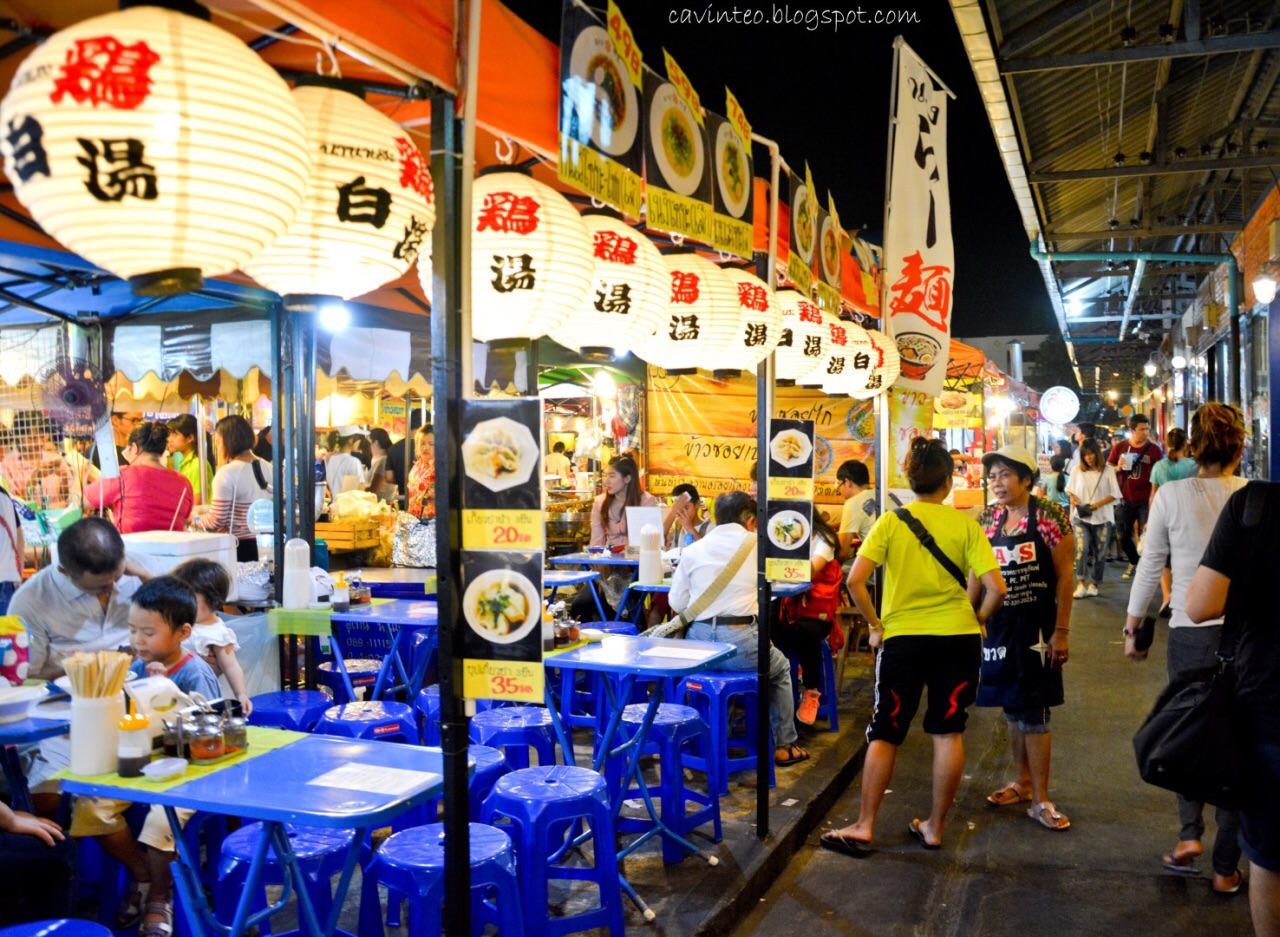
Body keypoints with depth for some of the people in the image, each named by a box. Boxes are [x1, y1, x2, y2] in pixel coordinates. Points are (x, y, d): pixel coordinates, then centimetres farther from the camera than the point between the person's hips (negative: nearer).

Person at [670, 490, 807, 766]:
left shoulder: (693, 550, 7)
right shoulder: (757, 544, 4)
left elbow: (676, 603, 8)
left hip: (698, 640, 3)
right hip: (740, 641, -3)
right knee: (781, 669, 28)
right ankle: (783, 746, 32)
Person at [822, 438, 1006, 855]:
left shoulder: (891, 522, -5)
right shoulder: (966, 524, -3)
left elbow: (855, 581, -13)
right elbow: (996, 588, -10)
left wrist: (875, 625, -1)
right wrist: (977, 622, 7)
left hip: (902, 637, -1)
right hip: (958, 637, 1)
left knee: (884, 734, 8)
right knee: (948, 733, 10)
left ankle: (863, 827, 10)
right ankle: (934, 828, 19)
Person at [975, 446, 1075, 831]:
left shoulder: (1048, 516, -10)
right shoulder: (988, 520, 5)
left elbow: (1064, 576, -10)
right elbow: (975, 574, 10)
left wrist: (1061, 632, -12)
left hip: (1037, 626, -5)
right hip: (999, 625, 5)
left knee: (1033, 711, -3)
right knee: (1012, 707, 13)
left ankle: (1040, 799, 6)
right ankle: (1022, 781, 28)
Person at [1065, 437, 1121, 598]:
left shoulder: (1108, 470, -2)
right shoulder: (1076, 470, 2)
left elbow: (1114, 494, -2)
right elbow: (1069, 490, 12)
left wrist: (1098, 504, -17)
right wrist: (1072, 498, -10)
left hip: (1103, 518, 0)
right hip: (1081, 517, 0)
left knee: (1100, 553, 6)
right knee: (1082, 548, -16)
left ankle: (1093, 584, 20)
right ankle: (1081, 584, -11)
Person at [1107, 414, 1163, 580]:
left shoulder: (1154, 450, -3)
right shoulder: (1119, 447, 2)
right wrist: (1118, 468, -12)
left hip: (1146, 501, -3)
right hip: (1125, 500, 3)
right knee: (1123, 535, 11)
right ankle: (1134, 562, 34)